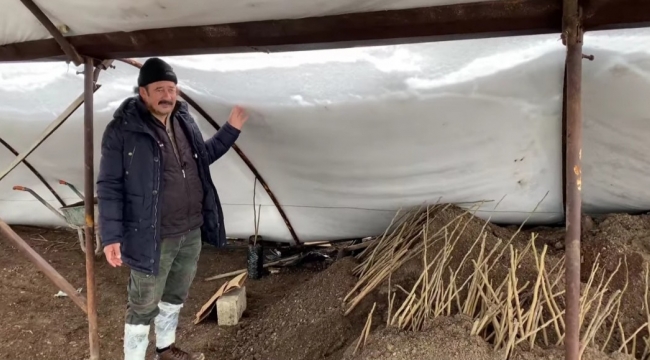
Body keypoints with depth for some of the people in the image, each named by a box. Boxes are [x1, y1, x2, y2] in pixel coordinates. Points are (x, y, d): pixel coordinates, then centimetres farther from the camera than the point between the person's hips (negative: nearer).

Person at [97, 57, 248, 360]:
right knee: (144, 307, 7)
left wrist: (231, 130, 12)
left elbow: (203, 156, 21)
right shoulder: (123, 130, -15)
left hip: (191, 232, 7)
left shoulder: (184, 121, 5)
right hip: (153, 237, -7)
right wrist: (111, 236, -17)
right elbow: (109, 186, -14)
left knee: (176, 295, 24)